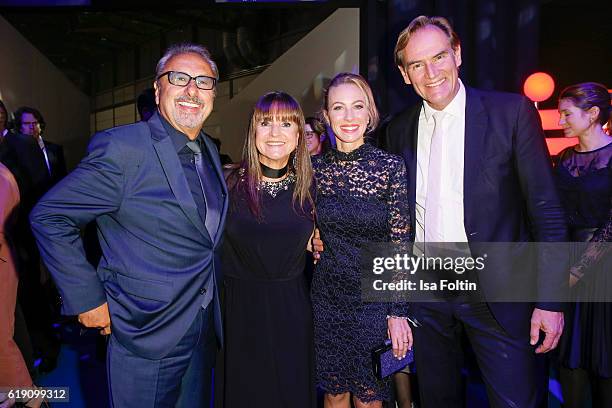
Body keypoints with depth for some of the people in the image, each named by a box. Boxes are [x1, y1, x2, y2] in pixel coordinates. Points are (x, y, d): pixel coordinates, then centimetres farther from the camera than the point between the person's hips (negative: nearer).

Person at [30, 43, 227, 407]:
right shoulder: (121, 148, -18)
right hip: (147, 336, -7)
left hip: (205, 329, 7)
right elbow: (49, 217, -15)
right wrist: (87, 299, -15)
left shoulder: (209, 150, 5)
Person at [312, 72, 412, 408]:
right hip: (327, 296, 3)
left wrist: (398, 312, -9)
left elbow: (400, 246, -8)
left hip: (374, 297, -2)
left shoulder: (391, 167, -10)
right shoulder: (316, 167, -2)